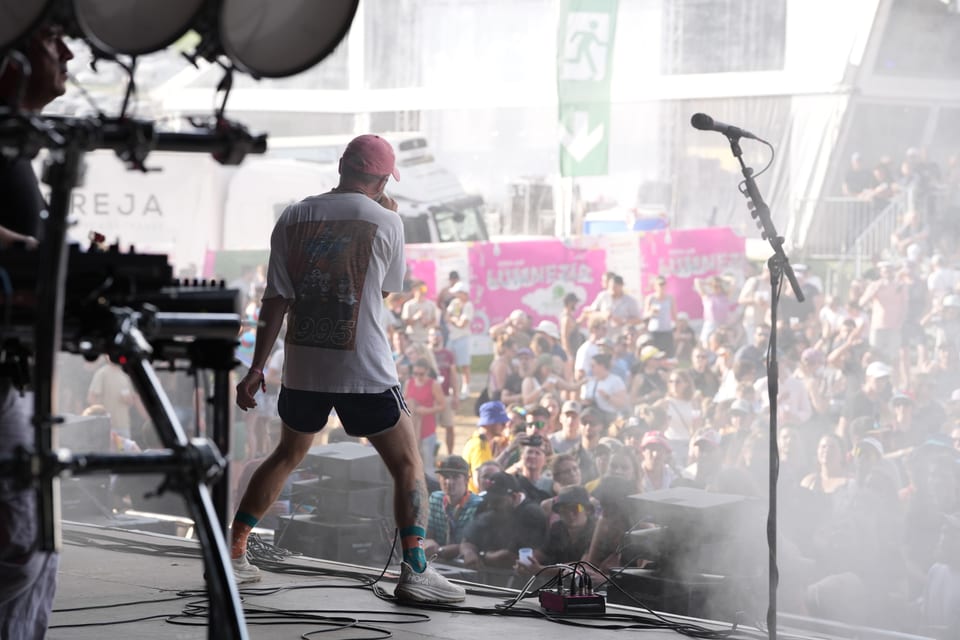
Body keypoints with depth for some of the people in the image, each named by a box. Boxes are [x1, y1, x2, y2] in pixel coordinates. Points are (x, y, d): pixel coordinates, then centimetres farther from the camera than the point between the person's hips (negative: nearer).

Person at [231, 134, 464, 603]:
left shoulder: (293, 218, 2)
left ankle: (230, 554, 22)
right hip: (364, 372, -4)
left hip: (302, 368, 4)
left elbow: (276, 300, 0)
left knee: (287, 455, 23)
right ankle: (415, 572, -5)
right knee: (408, 464, 6)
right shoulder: (385, 221, -6)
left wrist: (256, 369, 3)